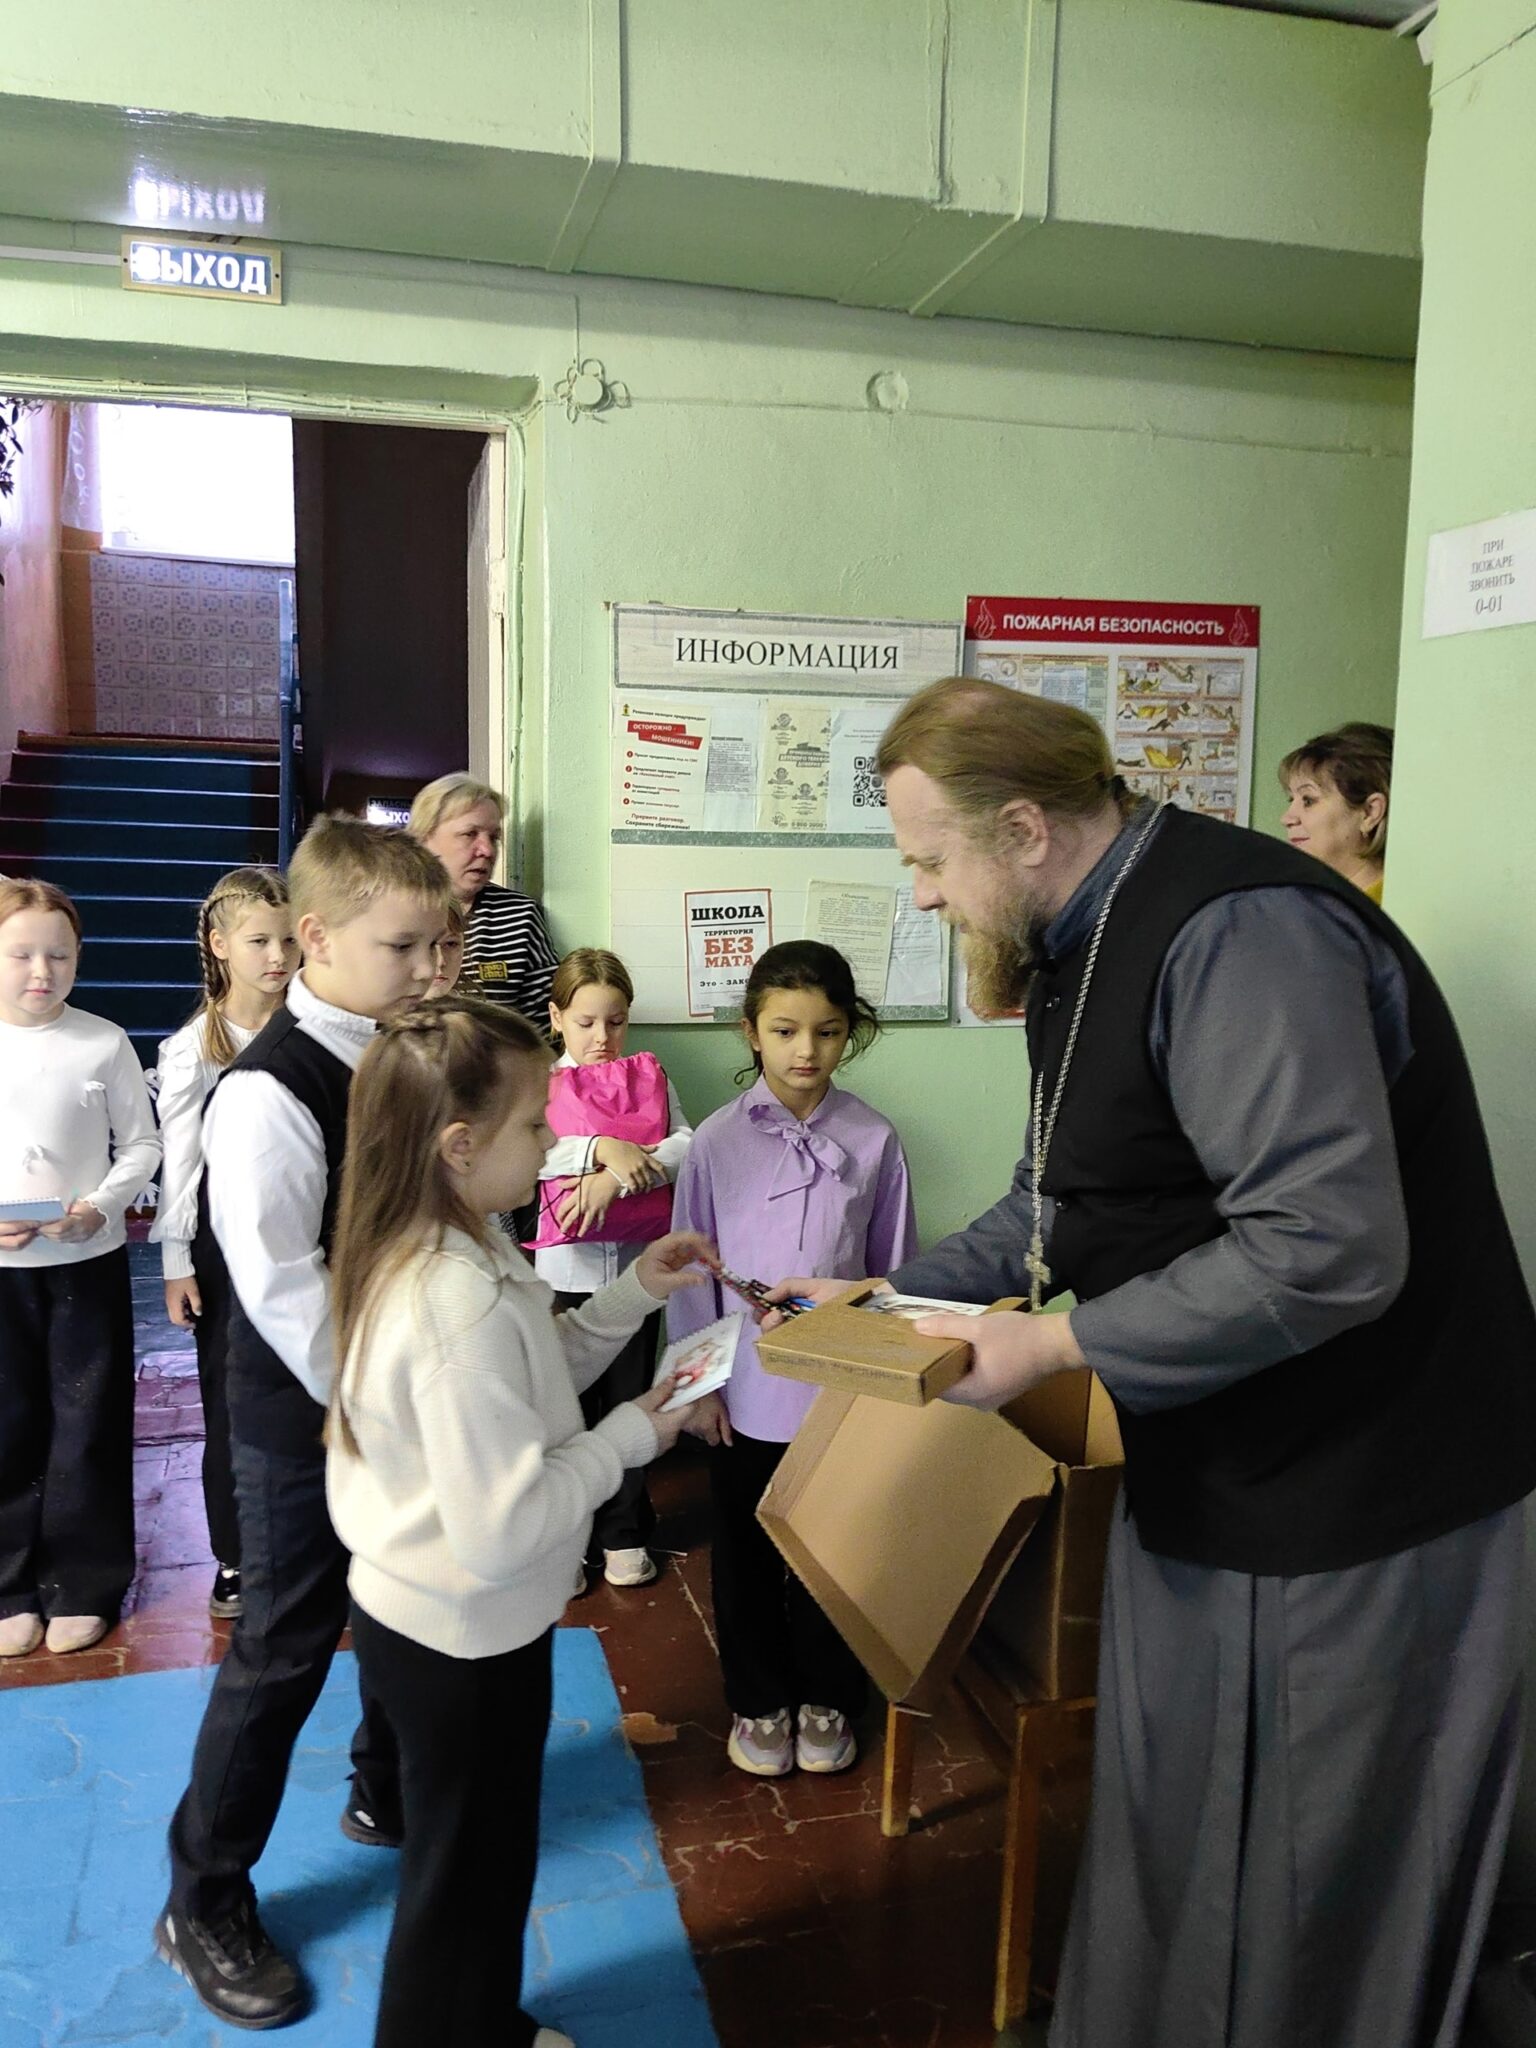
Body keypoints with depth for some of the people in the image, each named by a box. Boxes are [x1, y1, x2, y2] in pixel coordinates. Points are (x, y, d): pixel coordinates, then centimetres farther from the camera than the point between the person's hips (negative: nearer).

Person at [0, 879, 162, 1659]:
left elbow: (142, 1144, 1)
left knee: (88, 1426, 7)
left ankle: (82, 1585, 23)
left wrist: (101, 1205, -16)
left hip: (88, 1262, -1)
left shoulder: (104, 1042, -5)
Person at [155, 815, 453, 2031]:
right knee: (284, 1653, 8)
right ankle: (204, 1906, 31)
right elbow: (282, 1288, -24)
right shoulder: (271, 1090, -24)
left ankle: (391, 1796, 50)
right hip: (311, 1421, -7)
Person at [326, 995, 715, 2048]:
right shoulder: (463, 1303, -34)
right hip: (466, 1638, -10)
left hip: (421, 1613, 10)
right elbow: (504, 1531, -34)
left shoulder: (431, 1255, -3)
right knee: (465, 1878, 15)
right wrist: (632, 1435, -21)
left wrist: (633, 1294, 0)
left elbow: (519, 1385, 9)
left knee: (489, 1853, 29)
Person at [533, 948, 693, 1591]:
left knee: (630, 1398, 13)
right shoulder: (543, 1085, -1)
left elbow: (686, 1146, -12)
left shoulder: (650, 1079, 3)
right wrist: (602, 1146, -28)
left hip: (637, 1263, 2)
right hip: (568, 1267, -1)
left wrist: (616, 1178, -24)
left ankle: (623, 1532, 30)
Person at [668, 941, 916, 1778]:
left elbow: (893, 1268, 2)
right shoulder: (718, 1141, -8)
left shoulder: (873, 1141, -7)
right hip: (747, 1390, 0)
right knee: (747, 1558, 16)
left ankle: (826, 1701, 38)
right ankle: (758, 1702, 37)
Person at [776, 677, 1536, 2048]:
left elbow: (1328, 1248, -32)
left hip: (1359, 1495, -9)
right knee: (1160, 1821, 24)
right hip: (1202, 1476, 9)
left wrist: (1055, 1345, -25)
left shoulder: (1238, 933, -26)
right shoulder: (1083, 948, 5)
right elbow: (1060, 1206, 14)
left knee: (1312, 1881, 11)